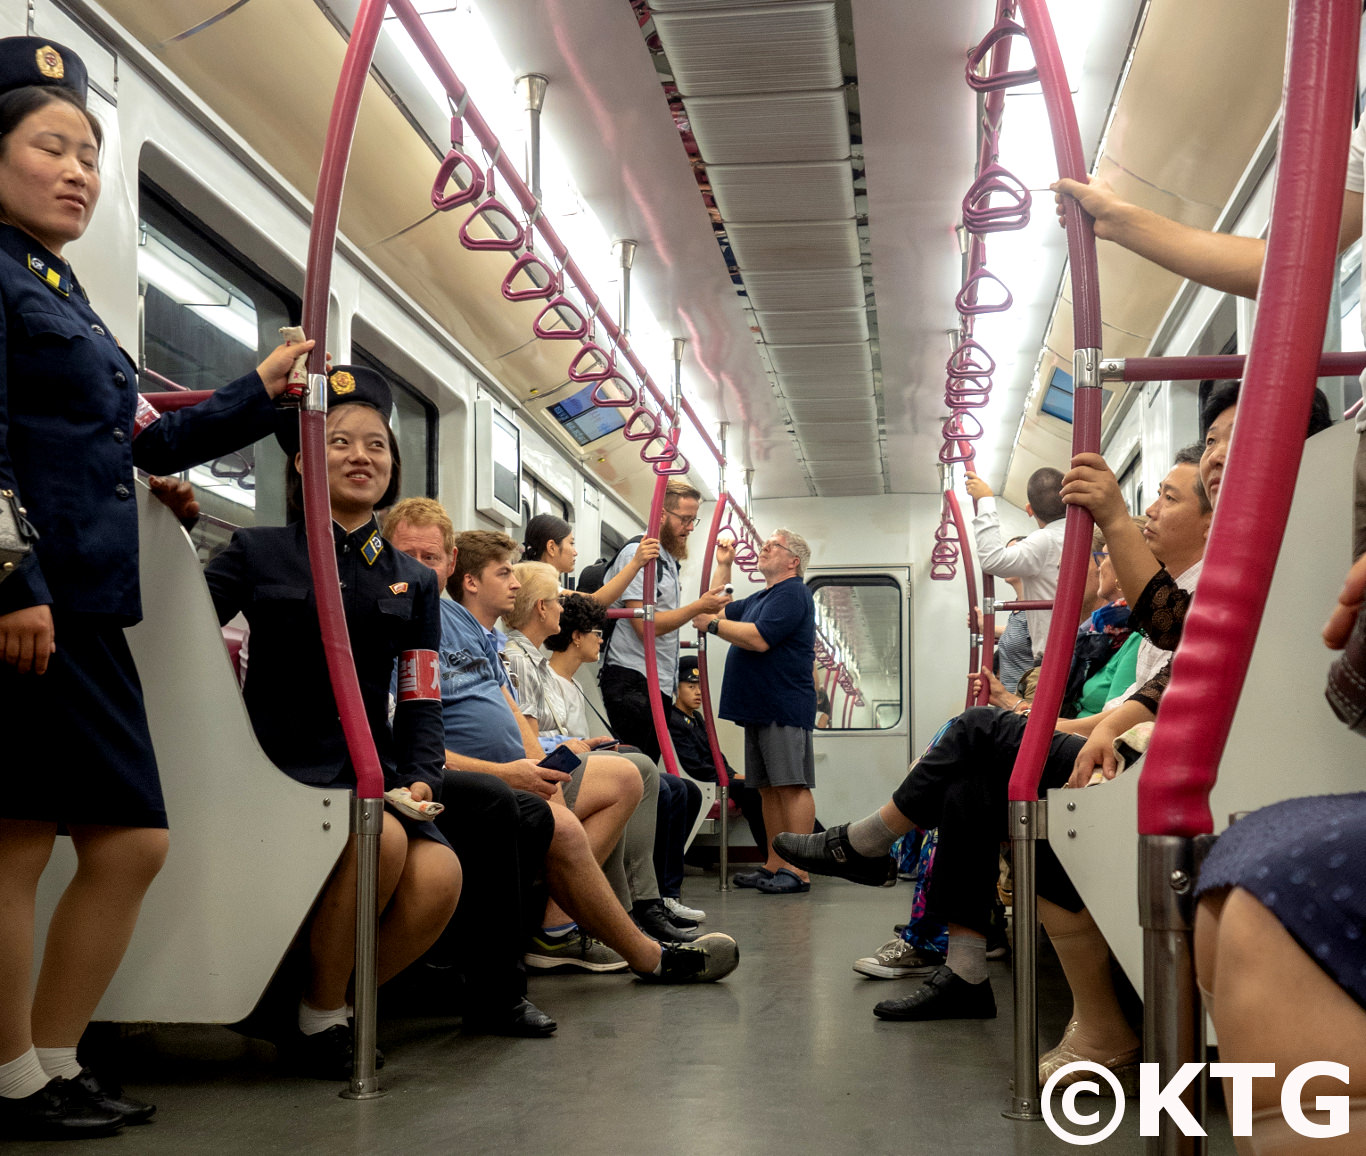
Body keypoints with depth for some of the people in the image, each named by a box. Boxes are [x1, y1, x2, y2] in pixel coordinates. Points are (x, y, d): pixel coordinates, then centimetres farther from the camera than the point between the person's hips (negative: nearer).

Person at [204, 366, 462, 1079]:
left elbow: (421, 701, 11)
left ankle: (337, 1006, 0)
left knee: (439, 878, -27)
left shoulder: (413, 582, 16)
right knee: (381, 838, -34)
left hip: (369, 768, 4)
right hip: (279, 760, -4)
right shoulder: (258, 553, 6)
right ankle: (317, 1012, -9)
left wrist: (420, 776, -6)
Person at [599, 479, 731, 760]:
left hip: (661, 683, 10)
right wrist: (700, 606, -15)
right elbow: (645, 626, -19)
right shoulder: (637, 554, -11)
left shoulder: (668, 559, 20)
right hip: (632, 680, -10)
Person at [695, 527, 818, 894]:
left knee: (792, 786, -10)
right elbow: (721, 610, 30)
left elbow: (759, 639, -20)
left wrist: (713, 624, -11)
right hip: (759, 708, 10)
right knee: (769, 789, 11)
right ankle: (774, 865, 15)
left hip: (784, 708, -10)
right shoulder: (762, 598, 24)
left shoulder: (792, 593, -9)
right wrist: (723, 565, 23)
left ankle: (797, 871, -12)